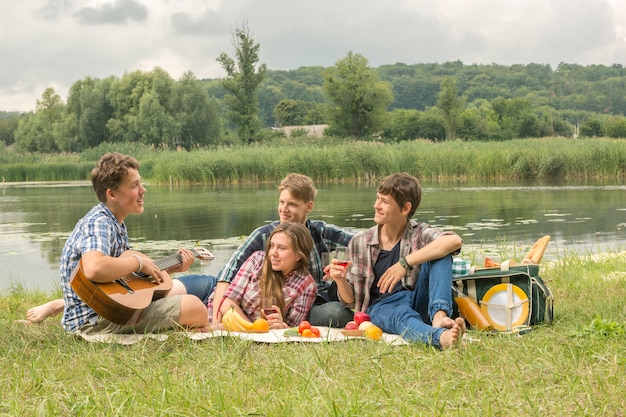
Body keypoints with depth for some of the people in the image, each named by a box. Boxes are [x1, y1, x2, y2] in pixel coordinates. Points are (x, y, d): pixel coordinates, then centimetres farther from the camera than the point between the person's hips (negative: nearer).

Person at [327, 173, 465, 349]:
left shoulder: (420, 234, 2)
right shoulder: (359, 243, 7)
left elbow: (455, 241, -23)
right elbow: (350, 300, 9)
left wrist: (405, 263, -29)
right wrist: (340, 280, -15)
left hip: (419, 303, 1)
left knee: (441, 254, -19)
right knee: (399, 314, -38)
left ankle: (439, 316, -39)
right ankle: (441, 336, -69)